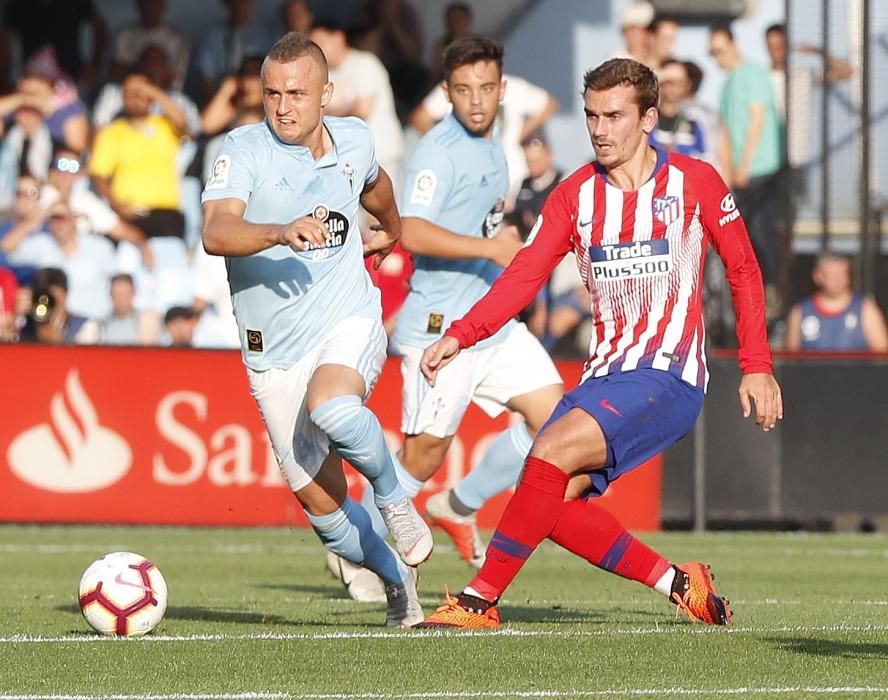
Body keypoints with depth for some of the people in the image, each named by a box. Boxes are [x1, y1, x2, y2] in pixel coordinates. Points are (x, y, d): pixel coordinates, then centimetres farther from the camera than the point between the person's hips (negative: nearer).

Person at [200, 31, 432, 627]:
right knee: (319, 500, 1)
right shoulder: (246, 149, -12)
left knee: (332, 409, -34)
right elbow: (216, 232, -29)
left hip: (349, 321, 0)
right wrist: (281, 232, -45)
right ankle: (397, 578, 26)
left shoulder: (353, 140, 1)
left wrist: (392, 230, 46)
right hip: (274, 349, 0)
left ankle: (396, 500, -8)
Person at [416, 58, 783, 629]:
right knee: (553, 502, -12)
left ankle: (480, 600, -19)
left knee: (553, 453, -24)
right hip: (606, 375, 6)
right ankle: (679, 584, 5)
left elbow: (744, 270, 8)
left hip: (669, 375, -6)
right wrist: (460, 335, -16)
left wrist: (757, 367, 3)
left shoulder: (695, 183, -1)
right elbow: (525, 274, -2)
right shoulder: (575, 196, 8)